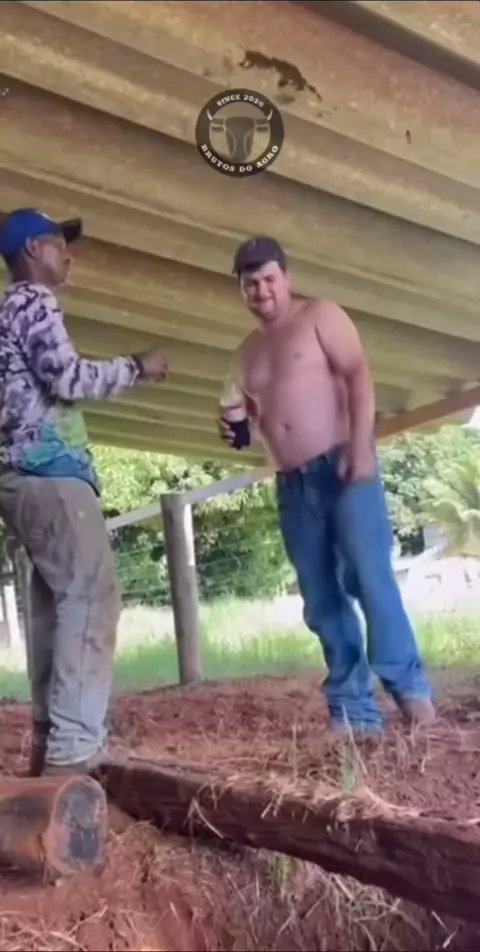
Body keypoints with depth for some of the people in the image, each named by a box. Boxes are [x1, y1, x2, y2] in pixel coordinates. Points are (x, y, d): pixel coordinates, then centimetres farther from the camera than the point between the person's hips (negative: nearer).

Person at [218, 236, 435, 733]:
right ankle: (353, 707, 6)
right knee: (321, 600, 1)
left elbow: (359, 378, -7)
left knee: (369, 575, -15)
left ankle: (408, 686, -4)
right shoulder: (246, 354, 21)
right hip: (292, 484, 6)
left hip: (342, 465, -5)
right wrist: (235, 428, 4)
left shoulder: (320, 316, 4)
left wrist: (360, 448, -19)